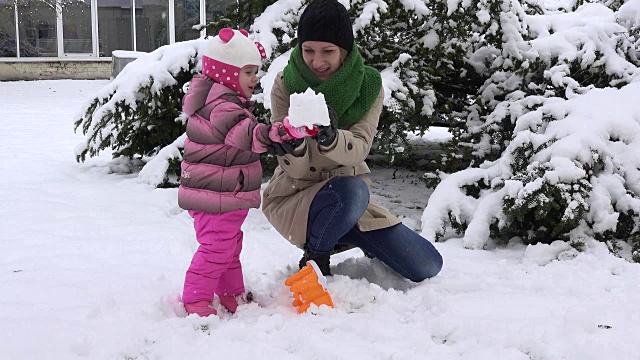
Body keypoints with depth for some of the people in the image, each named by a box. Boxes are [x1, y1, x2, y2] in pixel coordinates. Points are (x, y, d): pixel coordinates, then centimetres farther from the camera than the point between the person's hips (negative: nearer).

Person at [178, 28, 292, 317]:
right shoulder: (220, 104, -23)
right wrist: (275, 133, -55)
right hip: (217, 198, -11)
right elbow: (243, 133, -40)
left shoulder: (225, 98, 11)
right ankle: (195, 300, 5)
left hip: (227, 196, 11)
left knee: (230, 245, 21)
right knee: (216, 248, -6)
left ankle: (232, 295, 34)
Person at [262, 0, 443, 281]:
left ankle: (356, 238, 19)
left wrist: (330, 138, -47)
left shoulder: (369, 86, -9)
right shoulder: (285, 84, -14)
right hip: (293, 195, -3)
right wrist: (292, 147, -41)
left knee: (427, 267, -5)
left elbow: (359, 149, -25)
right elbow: (296, 169, -17)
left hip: (350, 195, 3)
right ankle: (314, 258, -10)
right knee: (352, 191, -38)